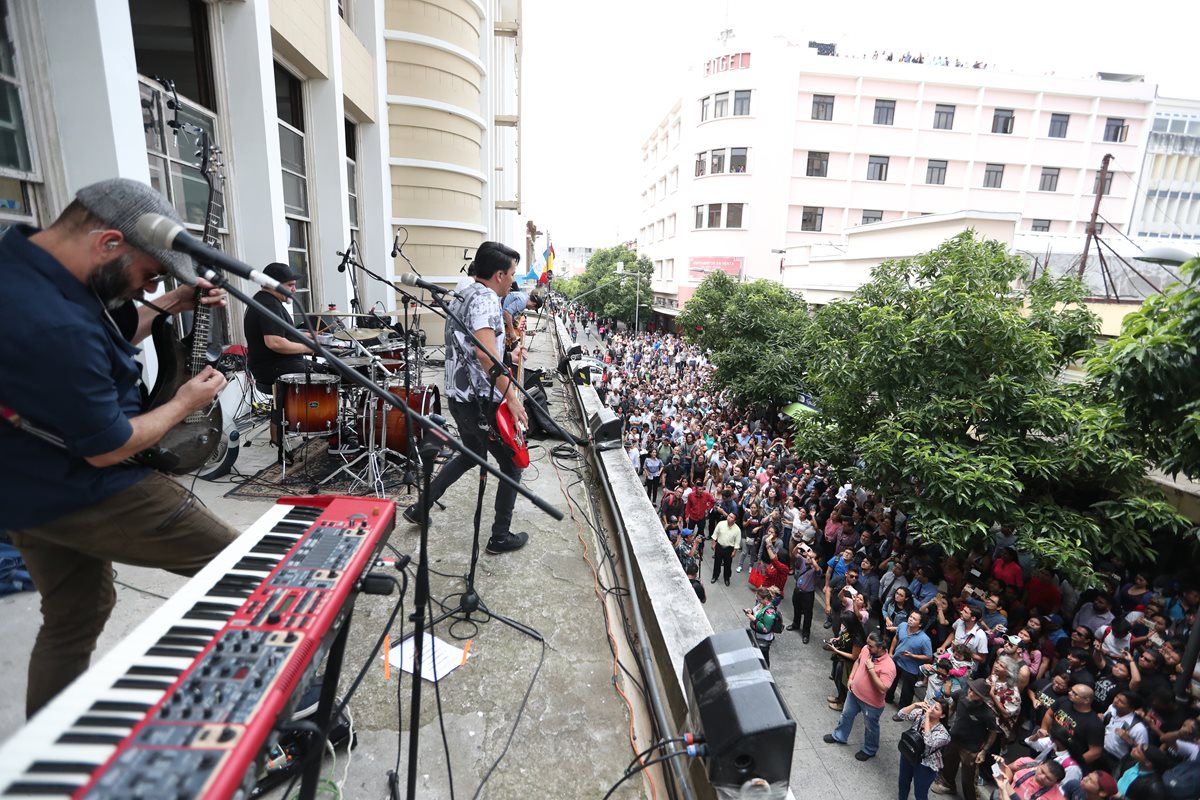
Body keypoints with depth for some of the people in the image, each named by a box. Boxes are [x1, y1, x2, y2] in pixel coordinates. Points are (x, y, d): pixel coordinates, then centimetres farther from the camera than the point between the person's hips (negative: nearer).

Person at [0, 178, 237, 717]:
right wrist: (185, 402, -9)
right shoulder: (52, 326, -32)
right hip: (78, 494, -10)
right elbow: (107, 448, -22)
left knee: (73, 619, 23)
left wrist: (168, 307, 7)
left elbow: (102, 338, 18)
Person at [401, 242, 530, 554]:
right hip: (482, 400, -10)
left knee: (472, 455, 29)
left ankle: (420, 508, 33)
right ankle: (501, 536, 16)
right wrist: (512, 397, -28)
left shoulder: (462, 297, 14)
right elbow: (484, 351, -32)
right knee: (512, 464, 7)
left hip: (458, 396, 10)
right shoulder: (486, 298, -17)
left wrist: (506, 359, 25)